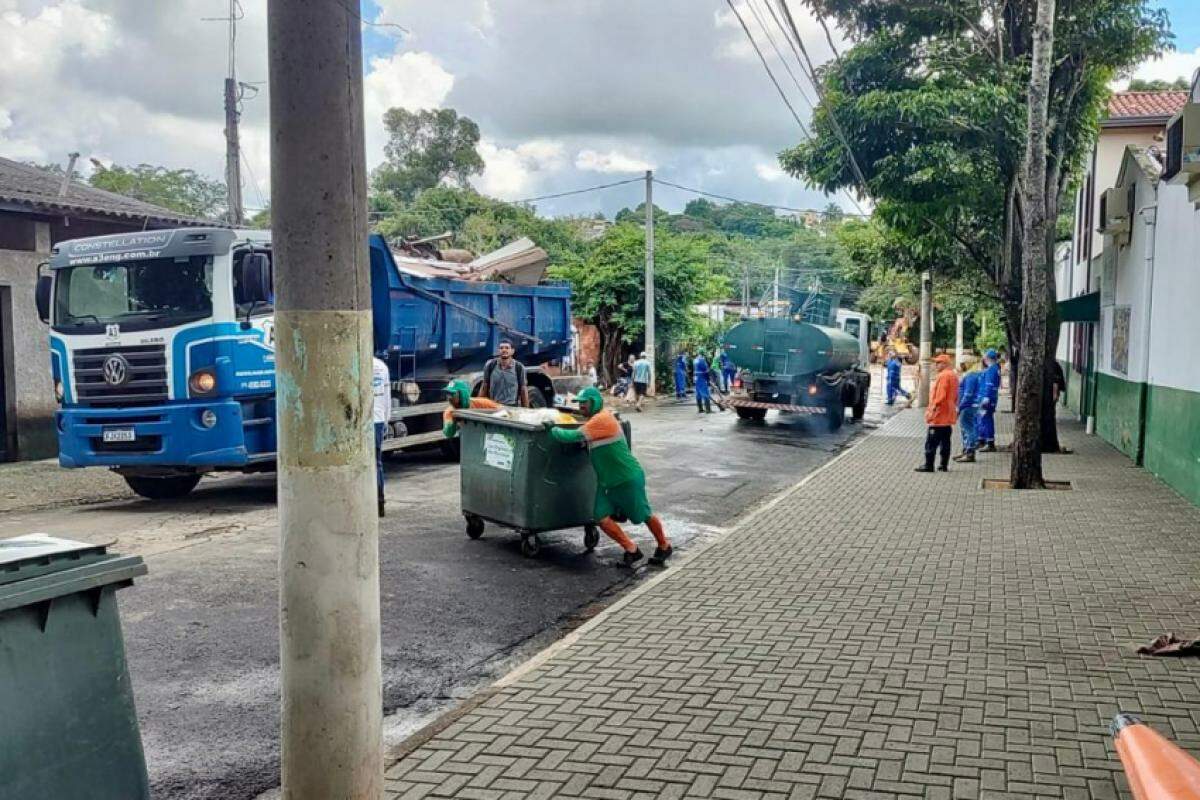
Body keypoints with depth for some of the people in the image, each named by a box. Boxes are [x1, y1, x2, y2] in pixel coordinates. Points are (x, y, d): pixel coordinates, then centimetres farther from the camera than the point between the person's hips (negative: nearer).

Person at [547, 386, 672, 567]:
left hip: (628, 479, -9)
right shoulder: (595, 420, 9)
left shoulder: (602, 419, -23)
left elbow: (573, 436, -26)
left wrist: (553, 428, -11)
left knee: (644, 515, 8)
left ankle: (664, 547, 31)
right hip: (607, 481, 9)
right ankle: (631, 550, 14)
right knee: (602, 518, -2)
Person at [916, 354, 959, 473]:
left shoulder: (943, 376, -15)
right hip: (949, 415, 10)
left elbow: (941, 395, -22)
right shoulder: (953, 376, 15)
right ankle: (944, 465, 13)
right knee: (945, 441, 11)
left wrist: (932, 408, -20)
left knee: (931, 441, -6)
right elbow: (955, 396, 20)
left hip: (939, 415, -10)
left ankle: (928, 465, -6)